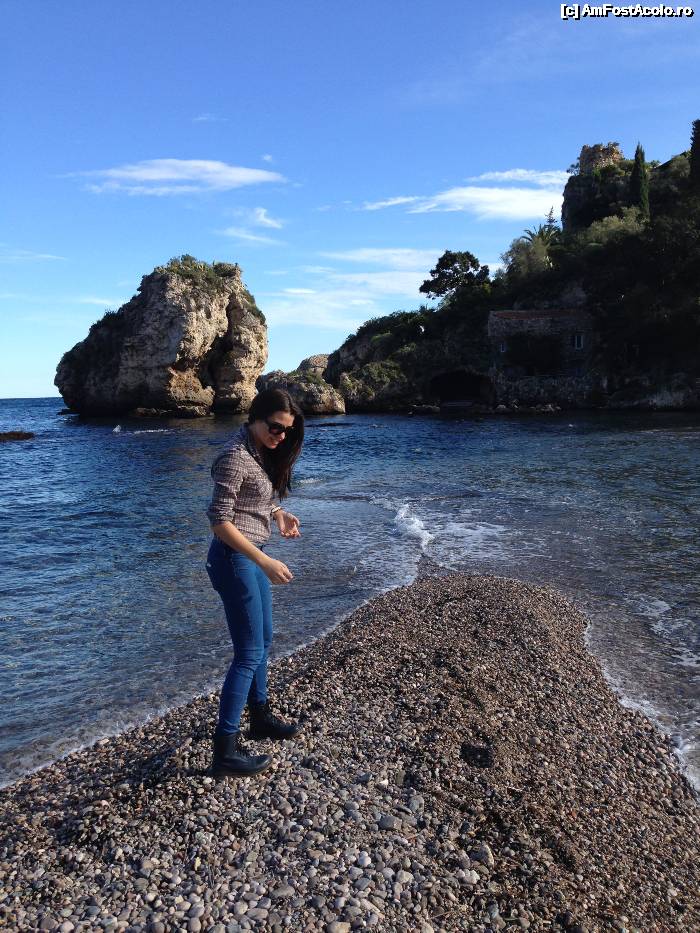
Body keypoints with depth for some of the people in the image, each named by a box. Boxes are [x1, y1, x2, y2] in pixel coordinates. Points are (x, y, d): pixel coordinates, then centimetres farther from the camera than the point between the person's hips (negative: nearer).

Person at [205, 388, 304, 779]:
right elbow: (220, 521, -24)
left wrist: (280, 513, -1)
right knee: (249, 654, -4)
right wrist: (266, 563, -27)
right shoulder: (236, 457, -22)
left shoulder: (263, 453, 7)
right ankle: (225, 751, 5)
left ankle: (260, 716, 39)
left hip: (253, 557, 10)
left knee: (263, 641, 21)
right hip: (235, 559, -10)